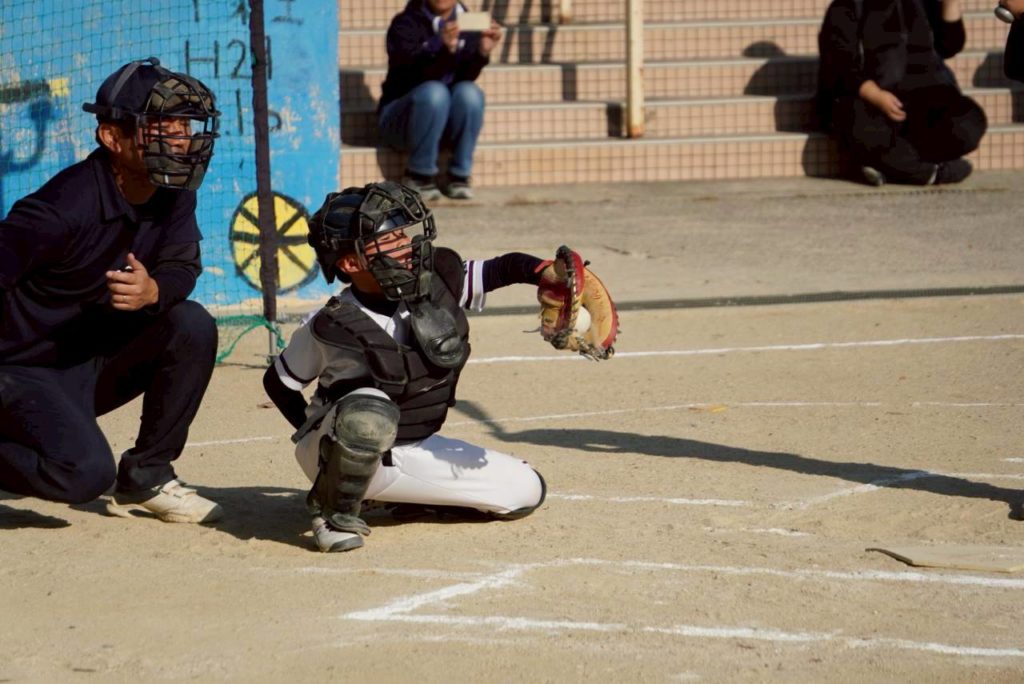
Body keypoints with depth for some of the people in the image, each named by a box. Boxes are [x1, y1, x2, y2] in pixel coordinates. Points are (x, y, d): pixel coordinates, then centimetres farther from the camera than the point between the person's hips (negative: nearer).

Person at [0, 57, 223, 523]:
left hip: (96, 362, 7)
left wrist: (153, 291, -25)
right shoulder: (68, 205, -27)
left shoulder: (174, 196, -4)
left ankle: (146, 479, 1)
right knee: (86, 472, -28)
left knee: (192, 326, -14)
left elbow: (182, 268, -1)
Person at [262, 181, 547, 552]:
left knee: (527, 490, 2)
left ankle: (407, 496, 17)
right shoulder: (333, 327, -19)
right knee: (371, 410, -40)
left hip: (413, 452, 6)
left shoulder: (440, 282, -10)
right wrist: (322, 438, -9)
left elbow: (505, 268, -7)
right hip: (341, 460, -6)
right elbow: (278, 382, -6)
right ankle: (333, 511, -14)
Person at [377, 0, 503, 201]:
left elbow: (466, 77, -10)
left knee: (469, 92, -28)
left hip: (448, 119, 3)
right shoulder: (405, 24, -11)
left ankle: (459, 176, -16)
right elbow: (412, 75, -25)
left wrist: (483, 52, -29)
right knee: (434, 92, -34)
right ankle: (419, 176, -19)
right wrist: (445, 49, -41)